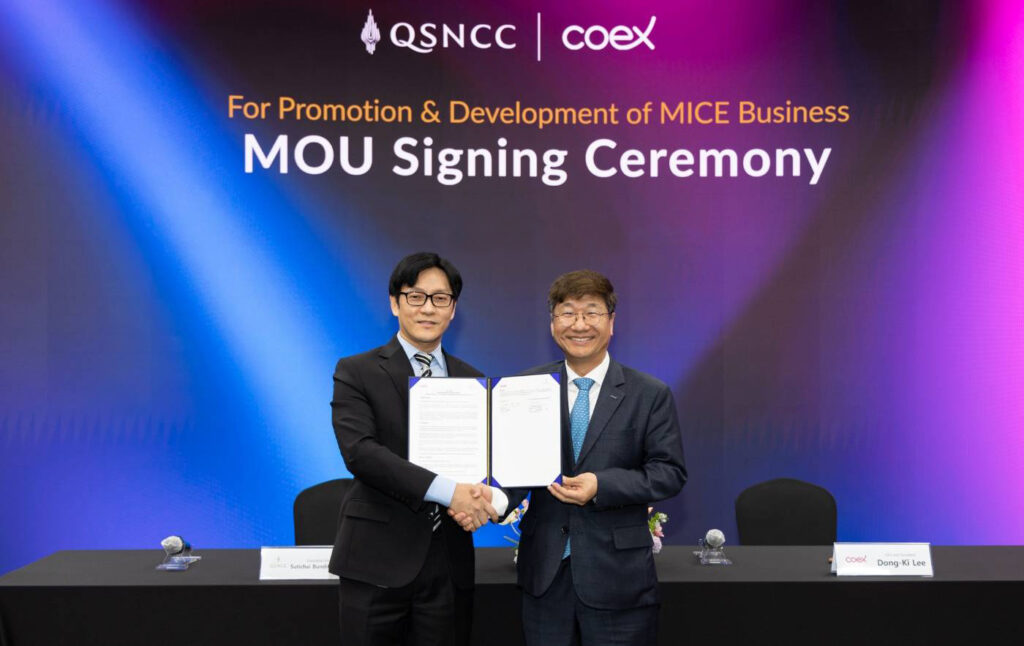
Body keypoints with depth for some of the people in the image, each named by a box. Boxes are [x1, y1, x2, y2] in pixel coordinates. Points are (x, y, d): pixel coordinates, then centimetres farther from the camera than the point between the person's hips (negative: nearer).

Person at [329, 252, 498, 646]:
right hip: (378, 558, -3)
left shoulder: (473, 381, 10)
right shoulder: (356, 373, -3)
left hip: (450, 560, 4)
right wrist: (446, 490, -23)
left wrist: (480, 495, -14)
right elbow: (360, 451, -16)